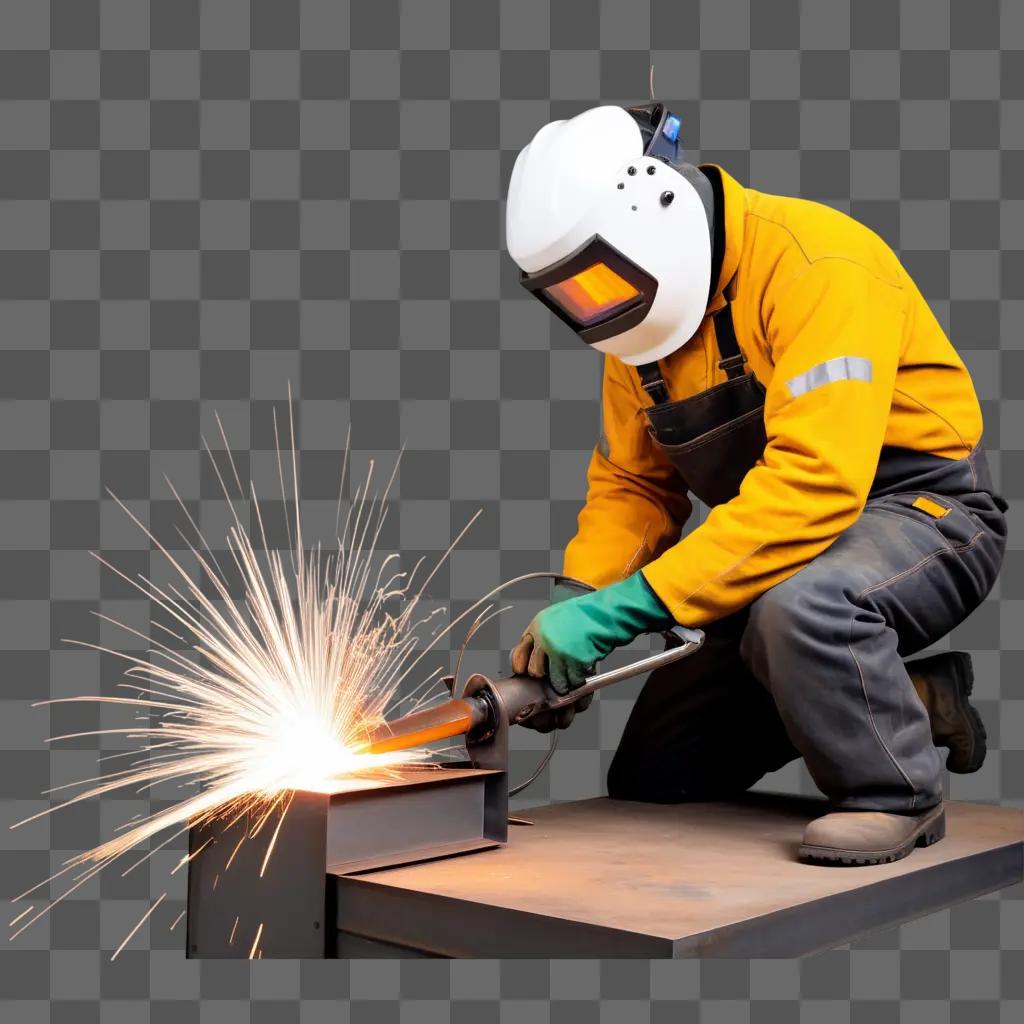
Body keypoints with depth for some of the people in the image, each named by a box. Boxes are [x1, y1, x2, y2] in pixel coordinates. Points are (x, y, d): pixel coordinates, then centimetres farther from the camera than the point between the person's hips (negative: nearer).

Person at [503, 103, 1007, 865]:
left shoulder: (816, 265, -25)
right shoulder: (645, 309, 0)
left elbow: (813, 482, -35)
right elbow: (630, 484, 6)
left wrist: (626, 607, -36)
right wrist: (574, 610, -12)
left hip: (924, 509, -8)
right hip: (785, 540, 8)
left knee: (800, 610, -42)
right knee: (650, 781, 7)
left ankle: (895, 794, -11)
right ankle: (902, 700, 18)